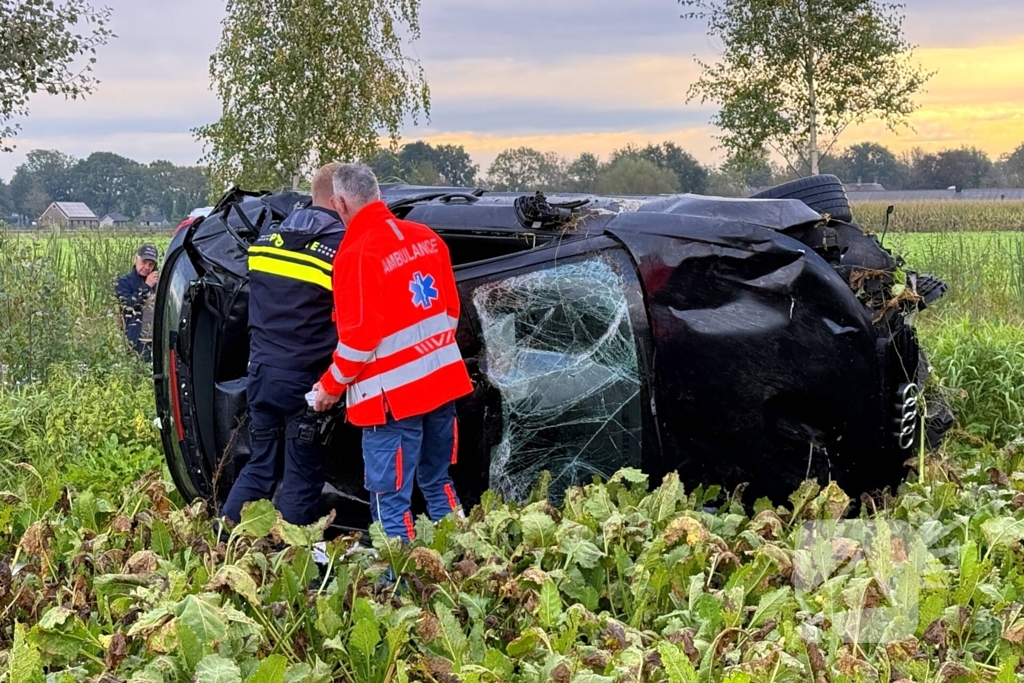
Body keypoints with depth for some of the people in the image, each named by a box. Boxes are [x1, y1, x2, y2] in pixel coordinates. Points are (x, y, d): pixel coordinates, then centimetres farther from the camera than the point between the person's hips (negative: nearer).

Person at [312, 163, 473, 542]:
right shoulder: (426, 238, 5)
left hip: (393, 394, -7)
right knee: (439, 484, 20)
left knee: (391, 500, 0)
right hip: (442, 382, 7)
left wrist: (331, 385, -2)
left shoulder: (358, 255, -16)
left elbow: (359, 338, -16)